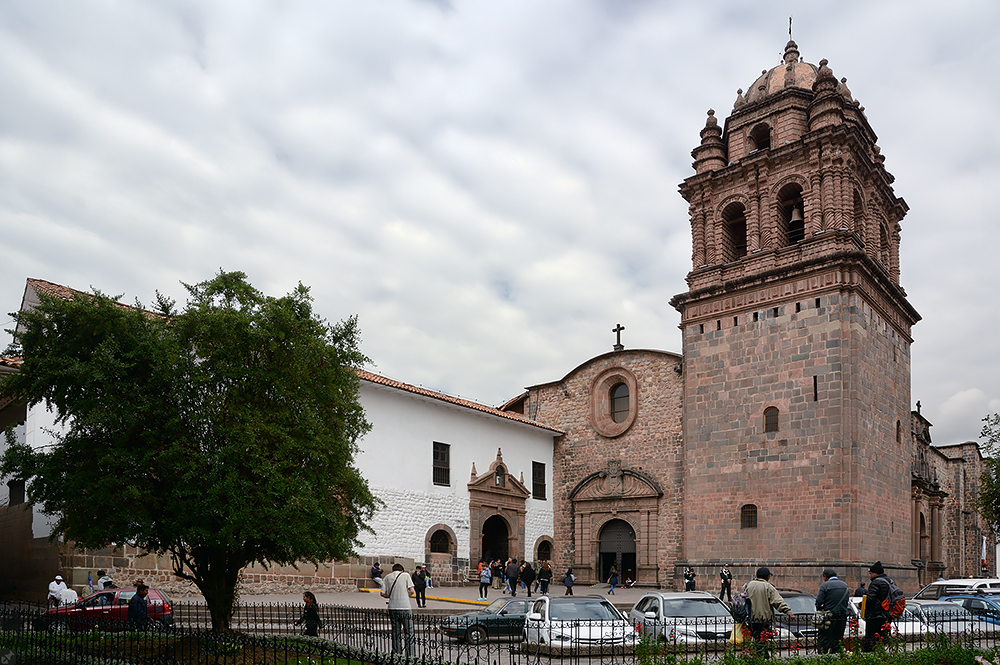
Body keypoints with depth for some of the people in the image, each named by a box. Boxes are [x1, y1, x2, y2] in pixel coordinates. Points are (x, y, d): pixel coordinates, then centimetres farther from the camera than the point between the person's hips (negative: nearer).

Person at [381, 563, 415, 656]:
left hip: (392, 608, 3)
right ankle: (409, 656, 3)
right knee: (408, 632, 5)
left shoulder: (387, 577, 9)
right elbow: (412, 591, -6)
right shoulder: (405, 575, 1)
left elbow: (383, 594, 4)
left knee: (395, 633, 12)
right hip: (405, 607, -3)